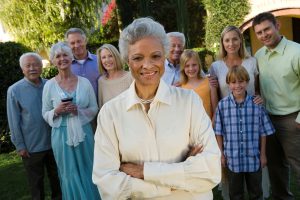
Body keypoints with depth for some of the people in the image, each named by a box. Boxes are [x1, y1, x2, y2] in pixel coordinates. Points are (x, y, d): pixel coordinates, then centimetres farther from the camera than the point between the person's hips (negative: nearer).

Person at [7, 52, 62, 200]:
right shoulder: (14, 91, -10)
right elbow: (14, 121, -8)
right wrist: (19, 146, -8)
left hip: (53, 142, 3)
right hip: (31, 146, -3)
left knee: (56, 177, 20)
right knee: (36, 181, 15)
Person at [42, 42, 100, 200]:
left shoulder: (84, 82, -1)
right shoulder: (49, 85, -2)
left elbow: (94, 109, 3)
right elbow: (45, 114, 4)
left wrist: (79, 110, -15)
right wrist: (57, 111, -16)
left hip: (84, 133, 1)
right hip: (62, 135, 0)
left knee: (87, 173, 12)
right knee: (70, 175, 12)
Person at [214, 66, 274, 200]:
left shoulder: (257, 104, -7)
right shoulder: (222, 105, -8)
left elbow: (263, 132, -1)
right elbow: (219, 133, -2)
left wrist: (263, 154, 2)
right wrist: (221, 154, 0)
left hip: (254, 158, 0)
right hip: (233, 158, 0)